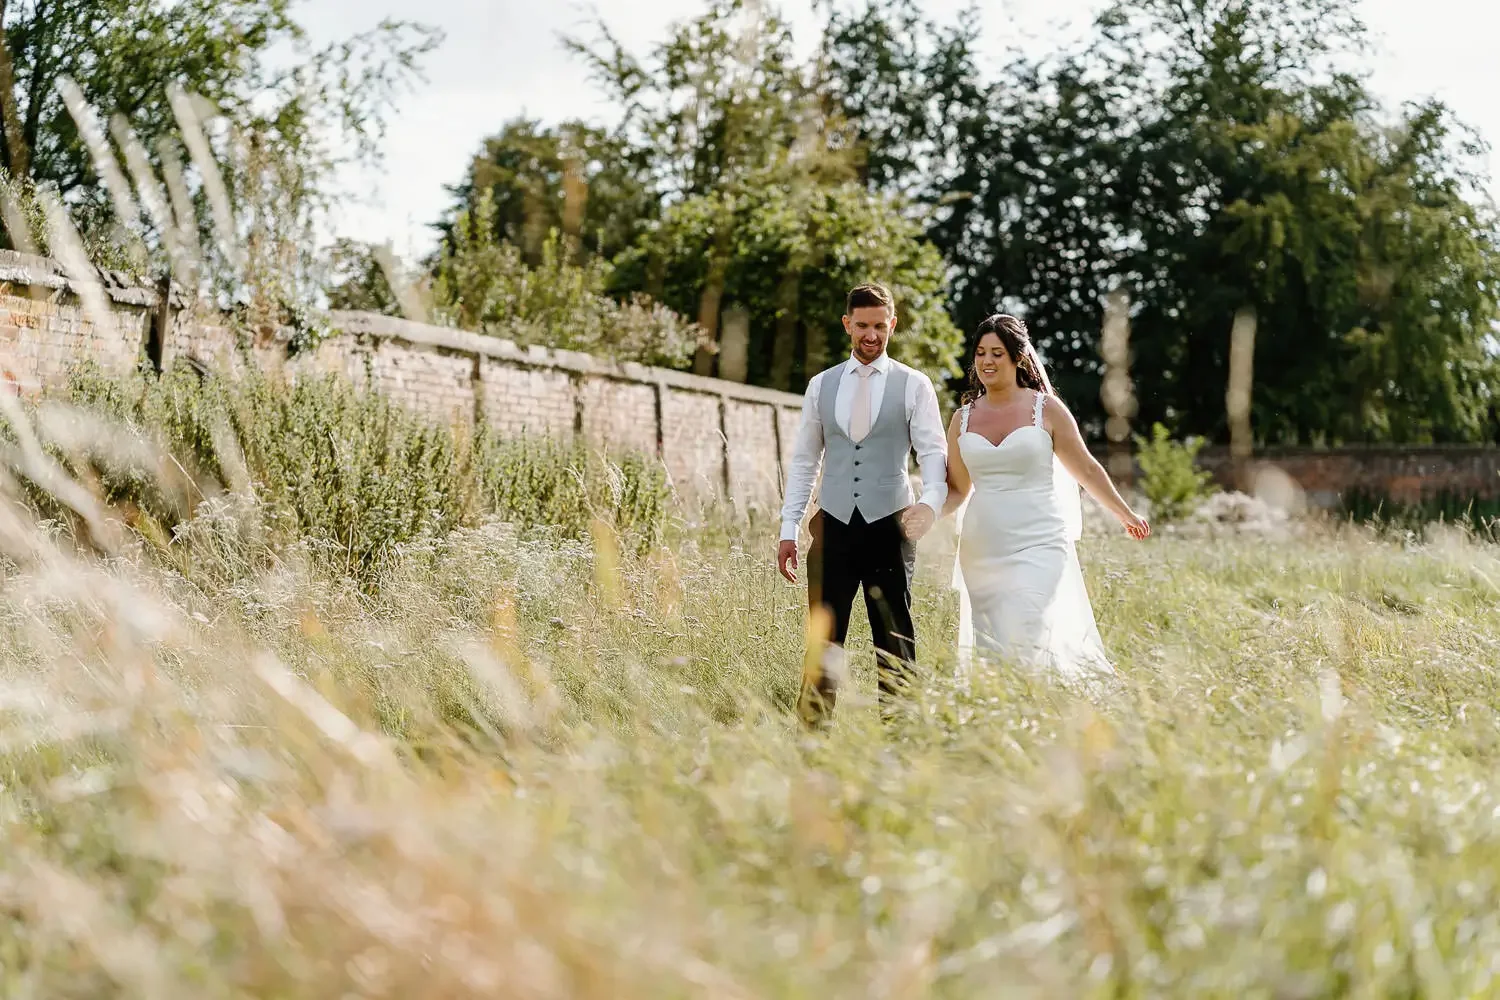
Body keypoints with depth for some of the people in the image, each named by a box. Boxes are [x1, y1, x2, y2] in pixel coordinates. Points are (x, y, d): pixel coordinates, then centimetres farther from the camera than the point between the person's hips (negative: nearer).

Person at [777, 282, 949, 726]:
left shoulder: (914, 386, 3)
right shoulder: (821, 386, 11)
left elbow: (934, 453, -4)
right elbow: (803, 461, 13)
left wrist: (930, 501, -25)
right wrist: (788, 530, 6)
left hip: (889, 524, -2)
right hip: (833, 525, 2)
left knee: (894, 640, 2)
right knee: (824, 637, 0)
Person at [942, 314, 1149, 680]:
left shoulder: (1046, 409, -1)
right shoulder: (963, 418, 10)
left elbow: (1087, 471, 9)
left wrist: (1126, 515, 16)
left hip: (1038, 547, -4)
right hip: (982, 551, 4)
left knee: (1026, 646, -18)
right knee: (989, 651, 3)